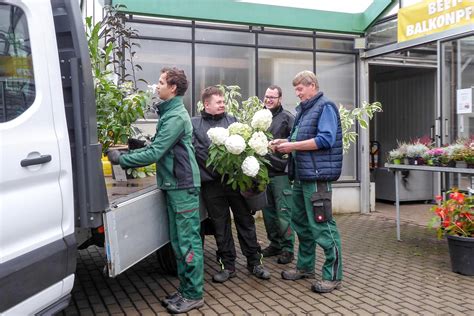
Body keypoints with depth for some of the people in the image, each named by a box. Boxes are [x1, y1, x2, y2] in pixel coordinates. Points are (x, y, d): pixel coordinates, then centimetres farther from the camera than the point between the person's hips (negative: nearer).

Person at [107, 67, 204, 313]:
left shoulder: (176, 117, -17)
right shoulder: (168, 113, 15)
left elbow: (154, 154, -20)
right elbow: (157, 148, 19)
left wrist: (121, 159, -11)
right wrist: (128, 154, 11)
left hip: (183, 186, -10)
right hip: (174, 185, 10)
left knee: (188, 242, -3)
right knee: (178, 241, 14)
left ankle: (194, 295, 7)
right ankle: (185, 290, 23)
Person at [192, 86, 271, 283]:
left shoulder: (232, 121, 10)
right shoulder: (195, 124, 3)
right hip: (212, 184, -1)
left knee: (245, 221, 8)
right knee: (220, 226, 9)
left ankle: (254, 262, 22)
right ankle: (228, 265, 24)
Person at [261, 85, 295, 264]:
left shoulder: (287, 118, -4)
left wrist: (287, 163, -19)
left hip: (280, 173, -6)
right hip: (263, 172, 6)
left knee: (283, 213, -2)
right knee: (268, 212, 14)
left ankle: (288, 249, 10)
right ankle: (275, 244, 28)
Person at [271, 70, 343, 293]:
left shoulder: (325, 107, -9)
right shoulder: (303, 109, 17)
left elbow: (325, 140, -20)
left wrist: (292, 146, -18)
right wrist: (285, 142, 6)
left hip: (316, 176, -10)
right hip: (301, 175, 10)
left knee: (322, 225, -5)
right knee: (301, 223, 16)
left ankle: (333, 275, 6)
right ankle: (305, 266, 30)